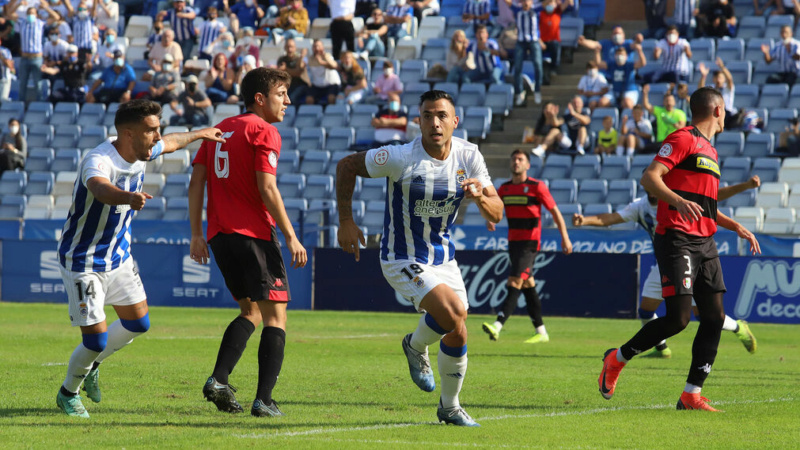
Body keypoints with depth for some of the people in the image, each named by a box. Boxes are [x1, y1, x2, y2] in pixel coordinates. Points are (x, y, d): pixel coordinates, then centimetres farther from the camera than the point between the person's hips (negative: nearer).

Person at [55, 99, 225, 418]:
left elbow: (169, 143, 19)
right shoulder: (98, 161, -32)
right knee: (96, 340, -8)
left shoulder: (141, 152, -6)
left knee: (138, 323, 13)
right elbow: (101, 188, -56)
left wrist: (199, 134, 34)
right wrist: (128, 197, -76)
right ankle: (68, 394, 20)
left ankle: (91, 365, 38)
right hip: (83, 262, -8)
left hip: (118, 256, 8)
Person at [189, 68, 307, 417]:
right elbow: (267, 189, -15)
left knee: (251, 311, 19)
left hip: (221, 234, 8)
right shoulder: (263, 132, -6)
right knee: (275, 315, -2)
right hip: (253, 232, -8)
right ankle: (264, 400, -10)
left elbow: (196, 182, 14)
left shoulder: (221, 129, 17)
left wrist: (197, 234, 16)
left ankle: (219, 379, 2)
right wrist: (291, 237, -10)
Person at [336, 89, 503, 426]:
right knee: (453, 313, -26)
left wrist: (481, 197, -29)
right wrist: (346, 222, -8)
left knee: (457, 335, 6)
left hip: (444, 258, 5)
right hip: (403, 260, -5)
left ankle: (449, 407, 31)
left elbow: (496, 214, -5)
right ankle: (416, 346, 7)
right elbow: (346, 165, -7)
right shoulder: (400, 158, -21)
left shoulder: (469, 156, -7)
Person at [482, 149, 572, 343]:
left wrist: (565, 237, -6)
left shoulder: (537, 187, -7)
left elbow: (555, 211, -3)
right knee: (528, 285, 10)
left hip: (530, 242, -7)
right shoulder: (505, 188, 10)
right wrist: (489, 219, -8)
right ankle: (541, 332, 16)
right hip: (513, 241, 7)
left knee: (514, 283, -16)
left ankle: (497, 326, -28)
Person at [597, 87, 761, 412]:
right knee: (678, 318, -14)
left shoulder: (709, 150, 23)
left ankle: (692, 395, 3)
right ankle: (616, 359, 6)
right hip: (677, 240, -9)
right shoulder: (683, 139, -5)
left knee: (714, 317, -1)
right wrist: (678, 201, -31)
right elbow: (649, 177, -16)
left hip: (705, 244, 9)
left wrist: (736, 227, 25)